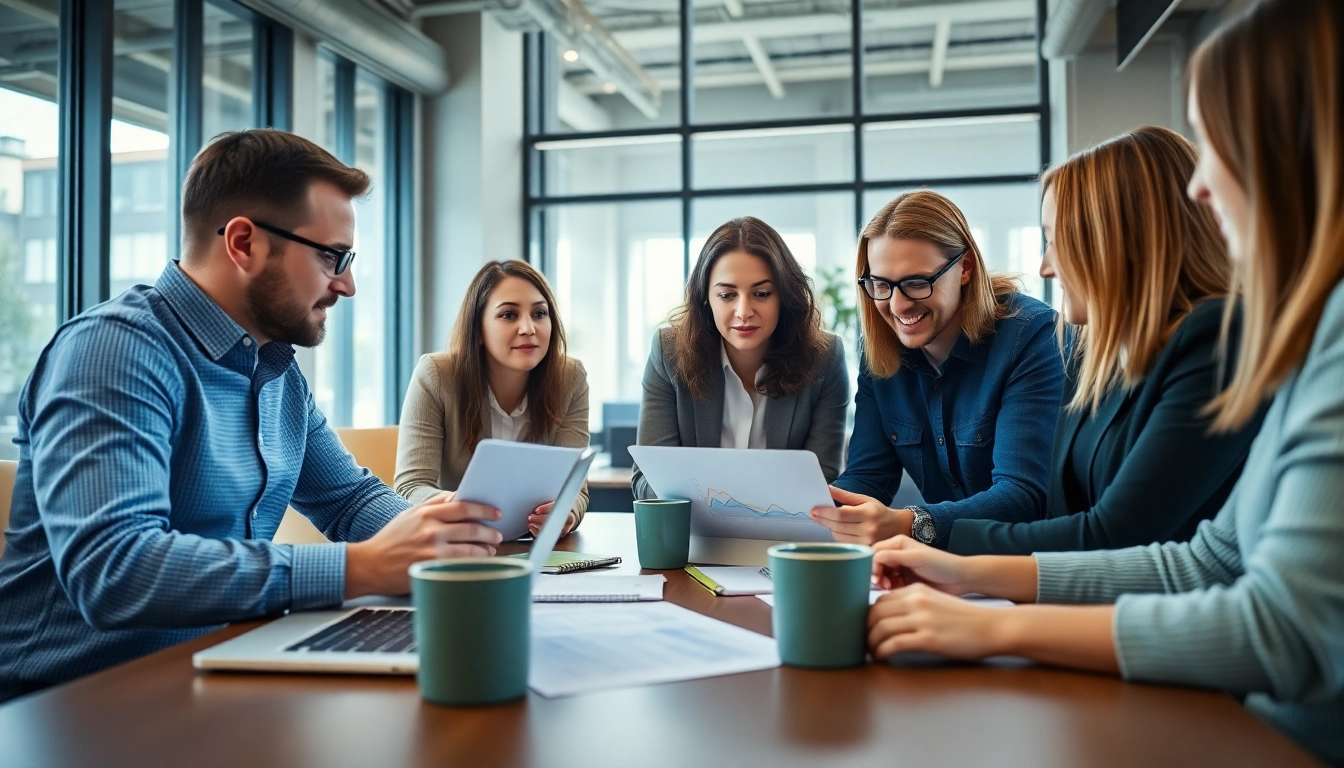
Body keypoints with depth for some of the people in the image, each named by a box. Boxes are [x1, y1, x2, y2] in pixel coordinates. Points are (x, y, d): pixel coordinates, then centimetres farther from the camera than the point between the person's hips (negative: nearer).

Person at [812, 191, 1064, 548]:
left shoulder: (1031, 336, -16)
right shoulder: (879, 350, 1)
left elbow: (1024, 495, -23)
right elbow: (867, 475, -1)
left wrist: (906, 526, -39)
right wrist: (814, 508, -23)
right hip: (944, 558, 5)